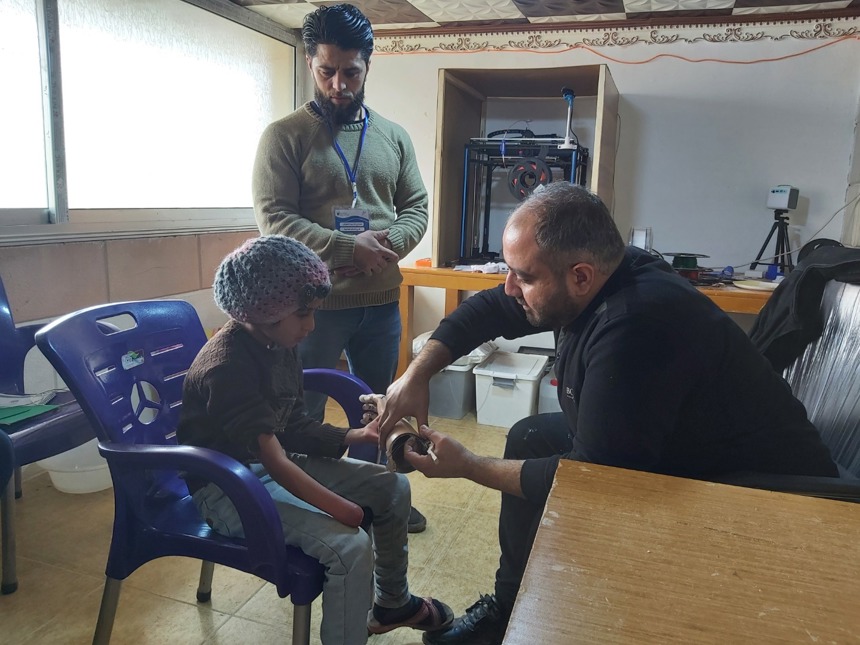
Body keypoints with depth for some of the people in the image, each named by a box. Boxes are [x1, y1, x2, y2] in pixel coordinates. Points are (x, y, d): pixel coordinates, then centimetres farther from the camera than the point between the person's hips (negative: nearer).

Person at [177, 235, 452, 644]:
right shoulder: (225, 368, -28)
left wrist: (356, 436, -6)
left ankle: (392, 603, 28)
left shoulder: (280, 344, -1)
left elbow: (293, 426, 6)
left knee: (392, 487, 5)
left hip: (274, 461, 9)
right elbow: (274, 461, -30)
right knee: (350, 546, -27)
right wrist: (351, 513, -28)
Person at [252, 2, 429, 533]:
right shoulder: (284, 136, -5)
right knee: (303, 412, 9)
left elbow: (416, 208, 9)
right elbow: (274, 218, -13)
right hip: (314, 301, -4)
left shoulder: (394, 136, 9)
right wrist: (349, 248, -21)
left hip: (382, 300, 5)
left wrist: (386, 245, -12)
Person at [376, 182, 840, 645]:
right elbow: (486, 309, 5)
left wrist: (468, 467, -18)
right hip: (668, 448, 9)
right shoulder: (599, 275, -9)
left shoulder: (633, 328, -35)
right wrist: (416, 374, -4)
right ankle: (510, 607, 23)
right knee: (529, 438, 9)